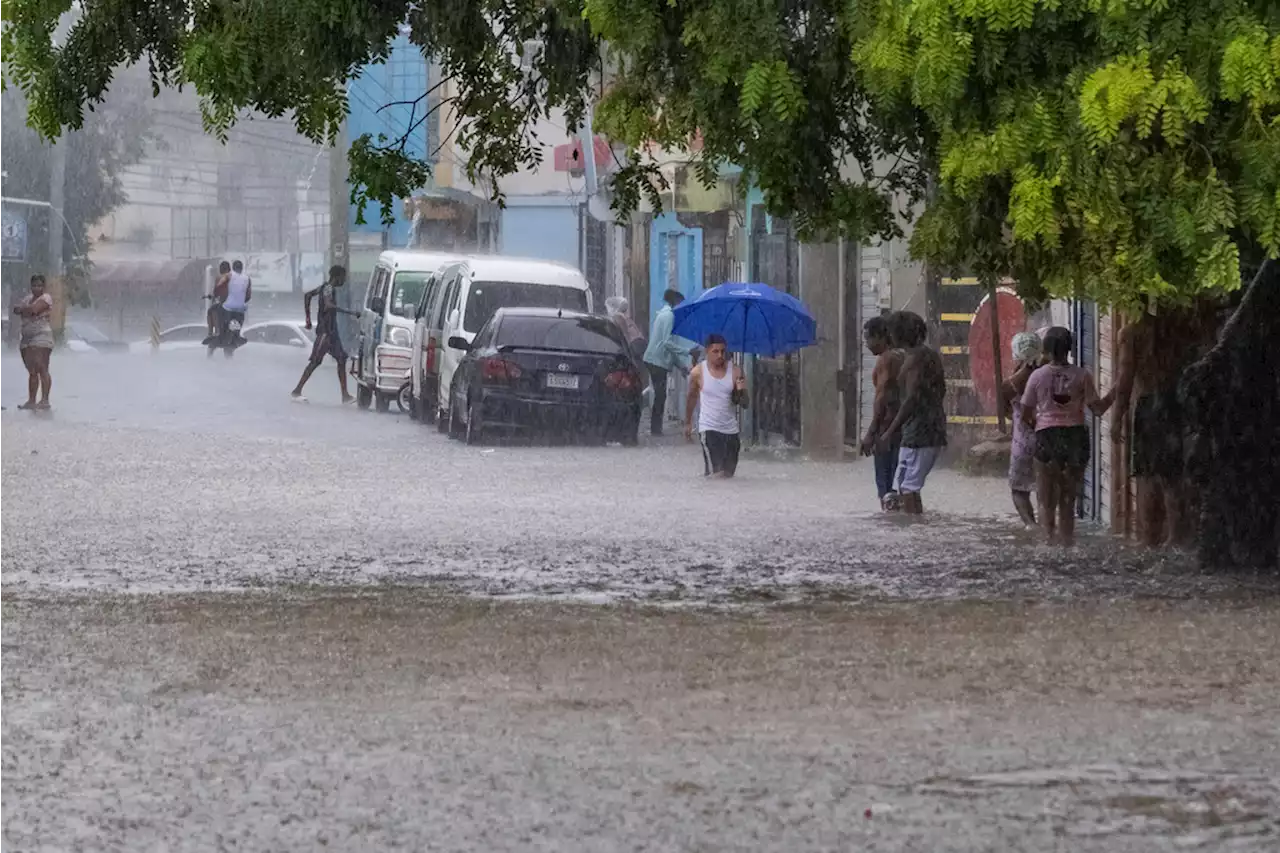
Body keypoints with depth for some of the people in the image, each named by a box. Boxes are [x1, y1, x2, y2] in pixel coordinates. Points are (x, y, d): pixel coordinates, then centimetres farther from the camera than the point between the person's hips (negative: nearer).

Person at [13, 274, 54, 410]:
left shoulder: (46, 298, -4)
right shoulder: (28, 298, 18)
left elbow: (34, 309, -19)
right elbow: (16, 310, 7)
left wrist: (22, 310, -1)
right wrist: (27, 311, -13)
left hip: (42, 336, -8)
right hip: (26, 338, 8)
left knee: (41, 368, -15)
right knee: (32, 371, 10)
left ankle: (45, 400, -21)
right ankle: (31, 401, 13)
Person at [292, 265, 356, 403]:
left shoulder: (326, 287, 14)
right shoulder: (329, 288, -14)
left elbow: (307, 295, 24)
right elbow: (328, 305, -31)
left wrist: (308, 318, 23)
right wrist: (349, 312, -30)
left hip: (331, 331, 10)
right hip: (325, 331, -10)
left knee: (341, 359, 7)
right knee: (315, 361, -8)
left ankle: (345, 395, 6)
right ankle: (297, 391, -5)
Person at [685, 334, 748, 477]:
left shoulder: (735, 372, -3)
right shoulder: (698, 373, -5)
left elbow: (744, 405, -2)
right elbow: (692, 398, 12)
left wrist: (741, 391, -24)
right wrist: (688, 423, 19)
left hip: (730, 429, 3)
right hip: (709, 428, -3)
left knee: (728, 474, 9)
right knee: (716, 472, -19)